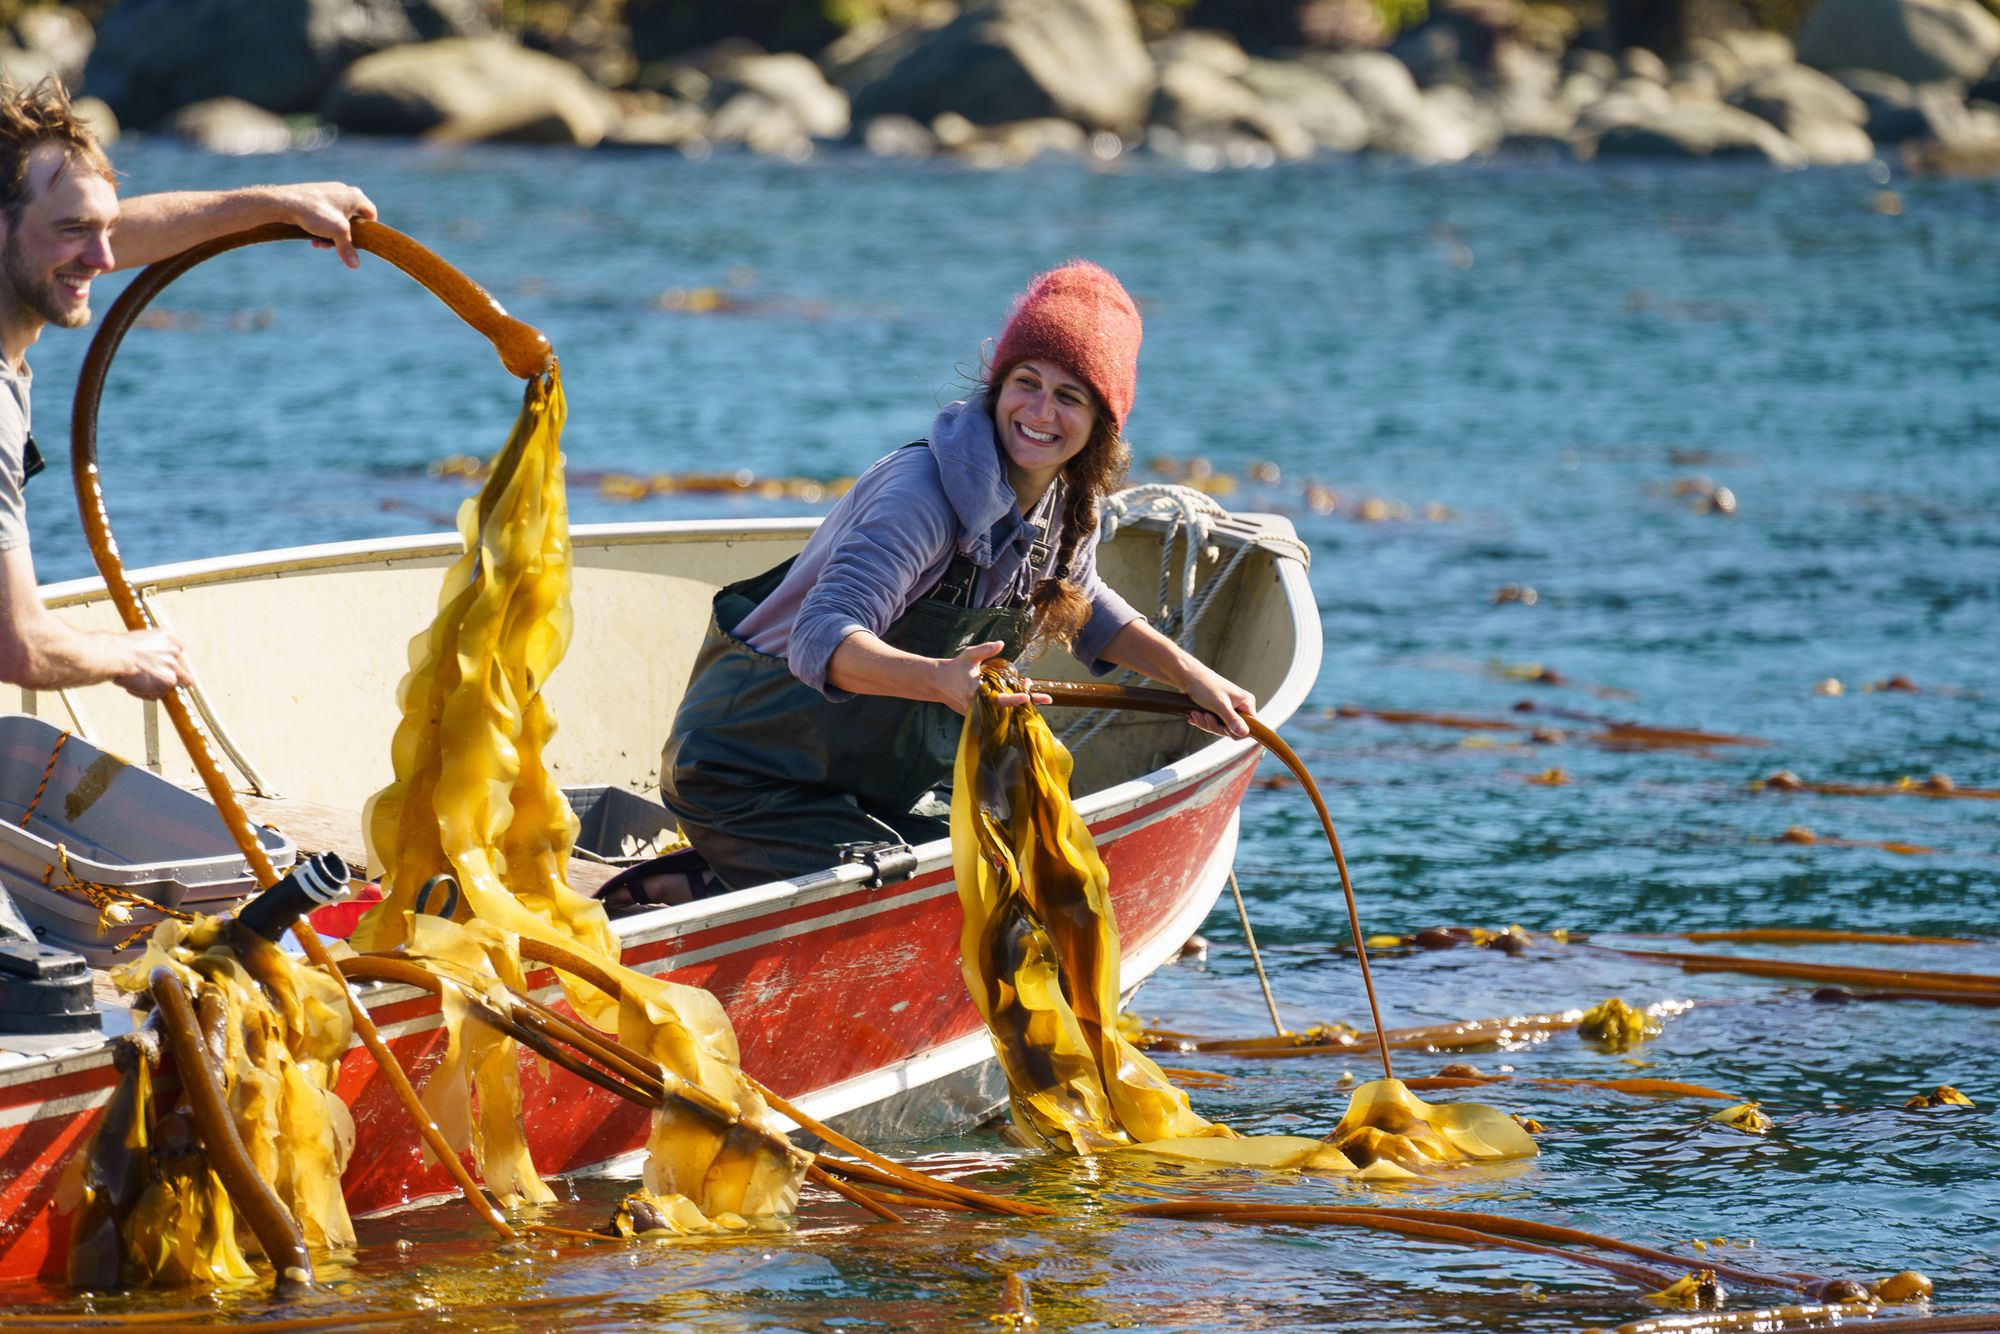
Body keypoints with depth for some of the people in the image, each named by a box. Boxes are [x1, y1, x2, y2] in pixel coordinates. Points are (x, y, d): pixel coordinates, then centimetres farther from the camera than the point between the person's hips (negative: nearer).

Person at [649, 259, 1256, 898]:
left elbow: (1081, 605, 23)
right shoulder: (922, 492, -27)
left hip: (871, 785, 9)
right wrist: (942, 680, -56)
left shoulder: (1064, 507, -1)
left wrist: (1189, 673, 9)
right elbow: (820, 640, -39)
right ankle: (688, 893, -6)